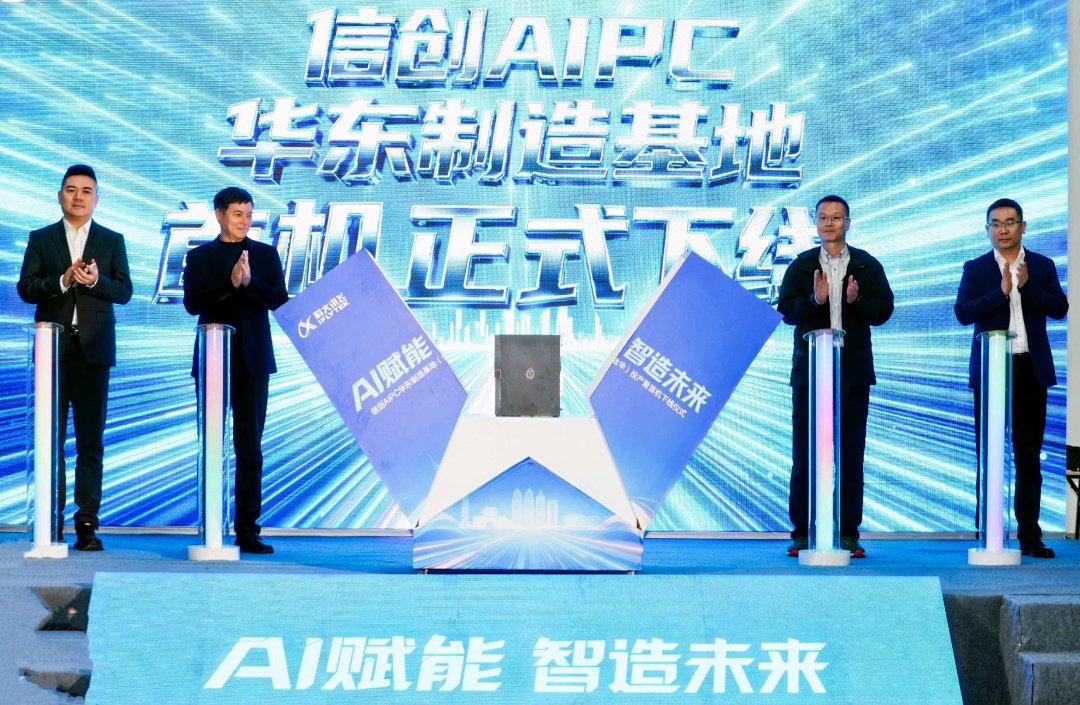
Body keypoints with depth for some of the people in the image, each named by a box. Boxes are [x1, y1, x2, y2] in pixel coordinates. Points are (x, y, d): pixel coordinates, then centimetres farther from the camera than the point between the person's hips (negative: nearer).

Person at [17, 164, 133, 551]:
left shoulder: (112, 241, 10)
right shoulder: (40, 239, 10)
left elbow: (124, 291, 2)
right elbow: (25, 287, 0)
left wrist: (96, 281, -17)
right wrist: (63, 281, -15)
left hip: (93, 347, 0)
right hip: (53, 346, 0)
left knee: (91, 439, -2)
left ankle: (87, 523, -2)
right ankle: (51, 519, 4)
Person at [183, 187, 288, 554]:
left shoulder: (265, 254, 9)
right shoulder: (200, 257, 6)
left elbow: (279, 300, -3)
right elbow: (192, 303, -7)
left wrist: (249, 282, -19)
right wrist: (229, 283, -19)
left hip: (252, 360, 1)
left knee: (250, 448, 1)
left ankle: (248, 530, 2)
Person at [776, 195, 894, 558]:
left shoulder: (867, 266, 6)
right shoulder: (801, 266, 5)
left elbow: (884, 310, -1)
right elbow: (786, 310, -5)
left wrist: (857, 300, -19)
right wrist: (814, 300, -22)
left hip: (853, 371, 0)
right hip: (809, 368, 0)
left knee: (851, 455, 3)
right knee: (804, 455, 1)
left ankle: (849, 535, 8)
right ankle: (802, 533, 6)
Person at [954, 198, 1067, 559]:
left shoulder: (1042, 267, 8)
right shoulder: (975, 269, 5)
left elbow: (1059, 308, -4)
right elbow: (963, 313, -9)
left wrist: (1027, 286, -17)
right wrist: (1001, 291, -19)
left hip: (1030, 369, 1)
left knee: (1029, 456, 3)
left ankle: (1029, 535, 7)